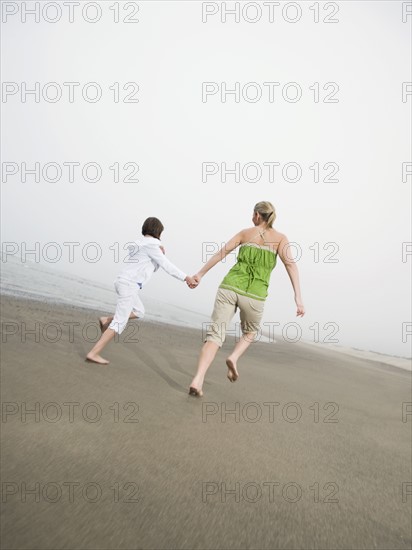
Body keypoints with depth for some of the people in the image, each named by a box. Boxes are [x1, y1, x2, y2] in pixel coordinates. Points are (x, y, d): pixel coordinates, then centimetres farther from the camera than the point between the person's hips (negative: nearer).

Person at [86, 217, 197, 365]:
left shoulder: (140, 243, 20)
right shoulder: (151, 244, -8)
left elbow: (153, 267, 24)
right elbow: (166, 265, -12)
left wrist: (160, 254, 9)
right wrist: (186, 278, -10)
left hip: (123, 282, 9)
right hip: (129, 284, -9)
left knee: (139, 312, 24)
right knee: (120, 323, -6)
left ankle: (107, 320, 15)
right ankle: (93, 353, -7)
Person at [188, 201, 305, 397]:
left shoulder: (245, 232, 13)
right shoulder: (280, 237, 9)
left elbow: (221, 252, 8)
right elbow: (290, 264, -6)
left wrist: (200, 274, 14)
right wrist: (298, 297, -11)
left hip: (229, 287, 1)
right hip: (253, 296, 0)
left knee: (215, 334, 0)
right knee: (250, 333, 28)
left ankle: (198, 381, -19)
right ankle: (233, 358, 0)